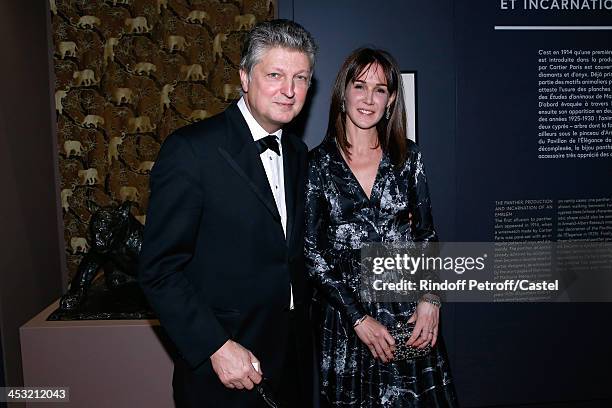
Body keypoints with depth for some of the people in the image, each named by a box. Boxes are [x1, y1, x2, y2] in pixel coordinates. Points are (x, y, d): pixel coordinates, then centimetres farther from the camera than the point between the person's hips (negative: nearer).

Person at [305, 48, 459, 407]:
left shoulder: (407, 156, 2)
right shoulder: (317, 164, -6)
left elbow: (426, 233, 6)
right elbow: (312, 252, -6)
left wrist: (430, 299, -7)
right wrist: (359, 318, -10)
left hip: (411, 312, 2)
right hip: (345, 314, -2)